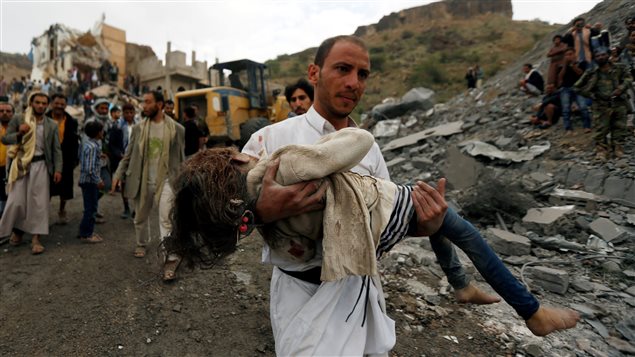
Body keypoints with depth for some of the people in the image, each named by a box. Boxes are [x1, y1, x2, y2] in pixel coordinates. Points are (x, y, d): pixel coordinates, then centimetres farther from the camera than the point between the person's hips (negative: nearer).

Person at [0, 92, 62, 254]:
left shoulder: (52, 125, 5)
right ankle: (17, 230, 28)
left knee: (38, 202, -2)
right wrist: (19, 133, -15)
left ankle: (36, 238, 3)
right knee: (17, 200, 3)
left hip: (40, 165, 0)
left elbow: (56, 149, 4)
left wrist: (58, 169, -5)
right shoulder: (18, 120, 4)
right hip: (21, 164, 0)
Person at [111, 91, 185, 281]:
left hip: (165, 180, -3)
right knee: (140, 217, 18)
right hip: (142, 181, 3)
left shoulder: (176, 129, -3)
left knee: (166, 219, -14)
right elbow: (128, 155, 8)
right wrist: (118, 175, 1)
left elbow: (180, 157, 3)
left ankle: (171, 259, -10)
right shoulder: (138, 128, 3)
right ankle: (141, 243, 44)